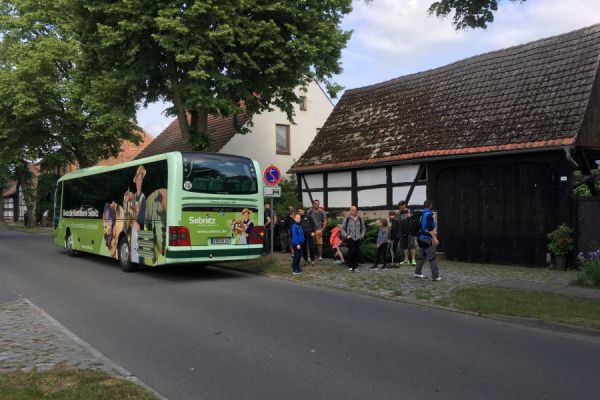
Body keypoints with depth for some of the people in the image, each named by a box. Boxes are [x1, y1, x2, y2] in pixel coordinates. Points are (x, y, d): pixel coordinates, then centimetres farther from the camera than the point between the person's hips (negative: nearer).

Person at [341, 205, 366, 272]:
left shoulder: (360, 219, 8)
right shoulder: (347, 219, 0)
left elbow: (363, 228, 20)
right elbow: (342, 228, 6)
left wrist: (361, 236, 9)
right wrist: (346, 235, -3)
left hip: (358, 239, 3)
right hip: (350, 238, -3)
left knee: (357, 253, 0)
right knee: (351, 251, -16)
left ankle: (355, 267, 12)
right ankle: (350, 266, -3)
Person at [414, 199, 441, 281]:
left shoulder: (421, 214, 9)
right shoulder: (429, 214, -14)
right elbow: (430, 228, -21)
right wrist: (434, 238, -21)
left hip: (420, 238, 8)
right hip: (426, 238, -8)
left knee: (421, 256, 18)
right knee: (432, 257, -6)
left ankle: (417, 272, 24)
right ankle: (435, 276, -7)